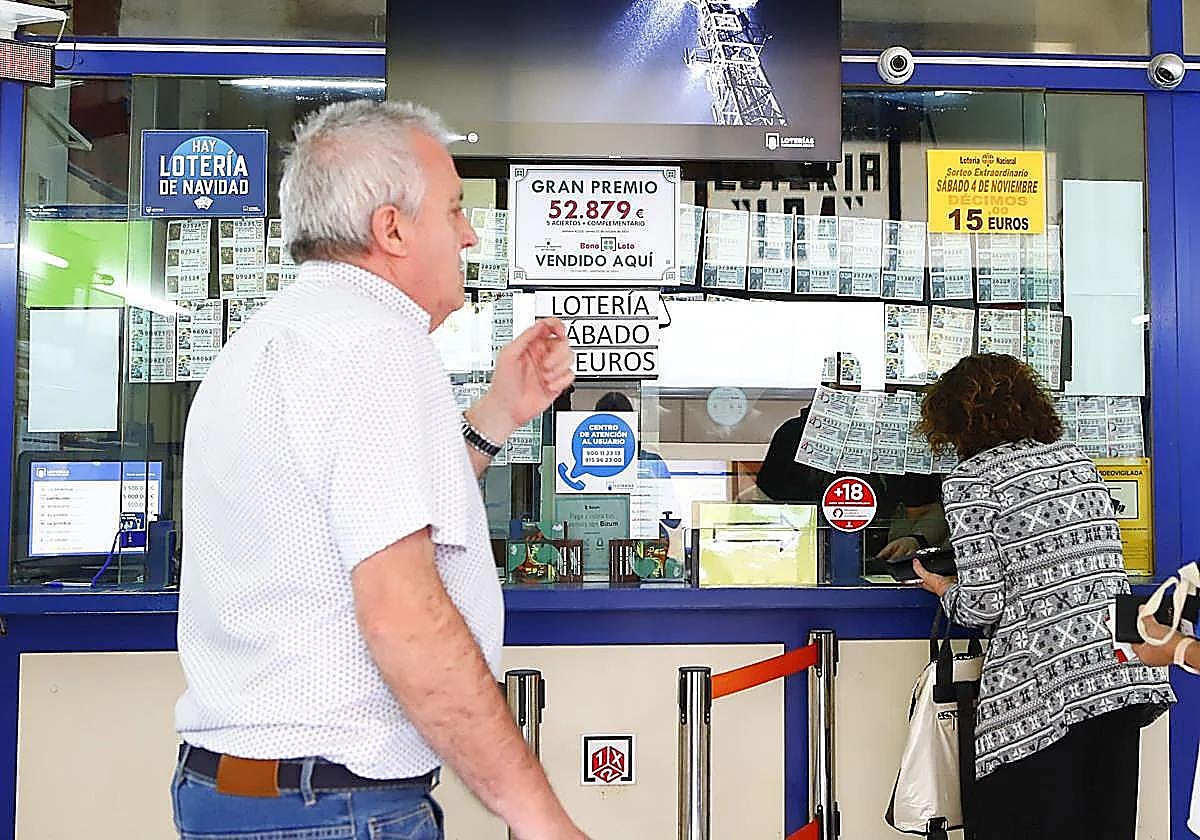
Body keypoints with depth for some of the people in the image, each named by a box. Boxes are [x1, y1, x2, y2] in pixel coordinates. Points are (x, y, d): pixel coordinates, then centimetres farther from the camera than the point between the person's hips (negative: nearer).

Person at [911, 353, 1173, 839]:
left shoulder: (969, 480, -5)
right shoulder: (1074, 458, 13)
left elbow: (984, 605, -10)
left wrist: (943, 589, 12)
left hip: (1039, 694, -6)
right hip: (1122, 677, 7)